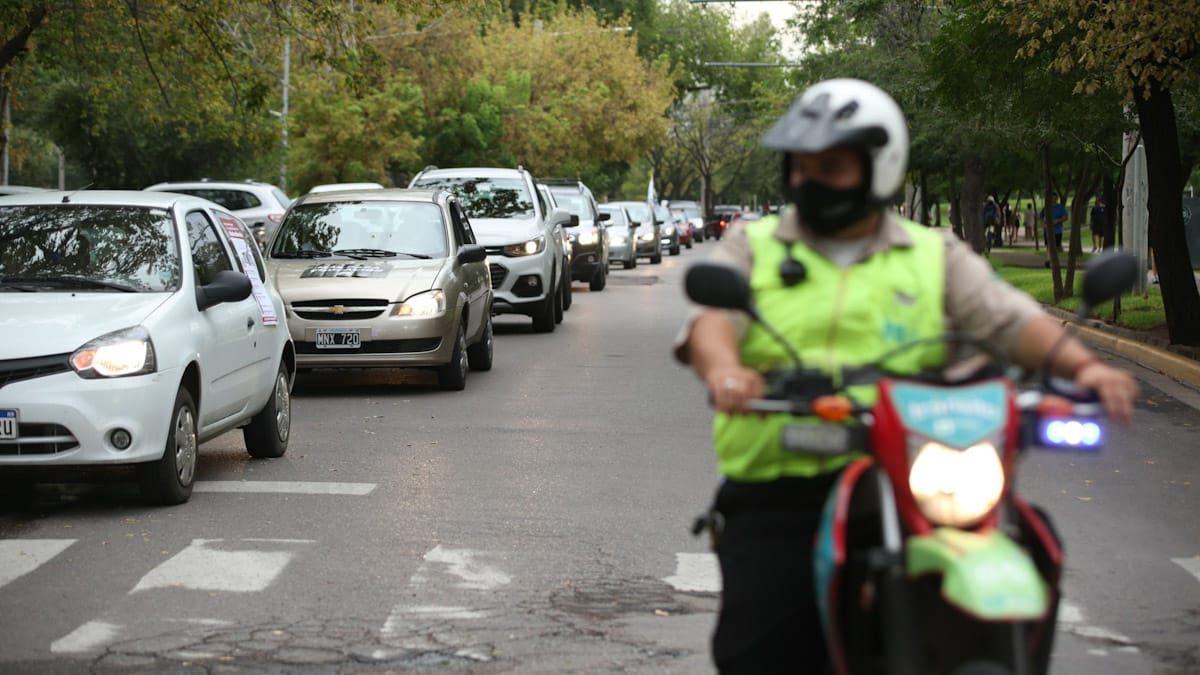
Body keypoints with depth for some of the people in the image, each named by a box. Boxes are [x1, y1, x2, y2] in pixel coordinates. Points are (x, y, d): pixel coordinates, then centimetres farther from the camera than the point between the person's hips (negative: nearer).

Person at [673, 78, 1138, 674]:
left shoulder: (937, 256, 18)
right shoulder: (751, 247, 16)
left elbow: (1009, 318, 5)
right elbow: (711, 318, -2)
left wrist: (1081, 364, -16)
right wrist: (723, 367, -27)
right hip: (774, 495, 0)